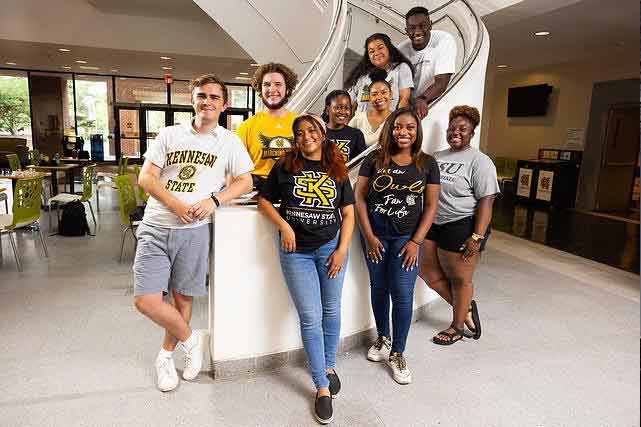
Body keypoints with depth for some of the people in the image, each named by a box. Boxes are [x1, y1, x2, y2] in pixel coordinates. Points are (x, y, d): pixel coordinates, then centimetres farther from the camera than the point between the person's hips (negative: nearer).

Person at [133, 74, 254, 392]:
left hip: (193, 230, -1)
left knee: (182, 297, 9)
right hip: (156, 226, 1)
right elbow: (146, 178, 2)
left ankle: (166, 355, 34)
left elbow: (245, 181, 2)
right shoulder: (169, 135, 8)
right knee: (146, 300, -7)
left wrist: (213, 200, -15)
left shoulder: (229, 141, 7)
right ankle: (190, 339, 19)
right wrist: (175, 204, -15)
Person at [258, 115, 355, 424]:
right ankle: (322, 387, 13)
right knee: (310, 318, 0)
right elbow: (264, 201, 4)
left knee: (331, 311, 13)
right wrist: (284, 226, -11)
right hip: (296, 249, -2)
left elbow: (348, 213, 4)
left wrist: (342, 250, -5)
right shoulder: (285, 166, 0)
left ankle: (329, 365, 37)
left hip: (331, 245, 2)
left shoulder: (337, 170, 4)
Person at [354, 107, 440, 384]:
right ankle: (383, 338, 34)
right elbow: (359, 198, -1)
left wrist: (416, 242, -7)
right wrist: (368, 236, -7)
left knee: (402, 295, -2)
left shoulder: (427, 164, 2)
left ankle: (397, 354, 14)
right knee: (379, 289, 11)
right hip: (374, 234, 1)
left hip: (406, 236, -1)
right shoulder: (374, 160, 1)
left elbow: (431, 206, 1)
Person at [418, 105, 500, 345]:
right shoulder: (436, 157, 12)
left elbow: (486, 201, -13)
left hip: (461, 227, -7)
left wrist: (477, 237, -20)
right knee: (427, 271, 11)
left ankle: (457, 327, 28)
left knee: (459, 278, 6)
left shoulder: (479, 162, -8)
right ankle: (466, 307, 32)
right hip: (432, 225, 7)